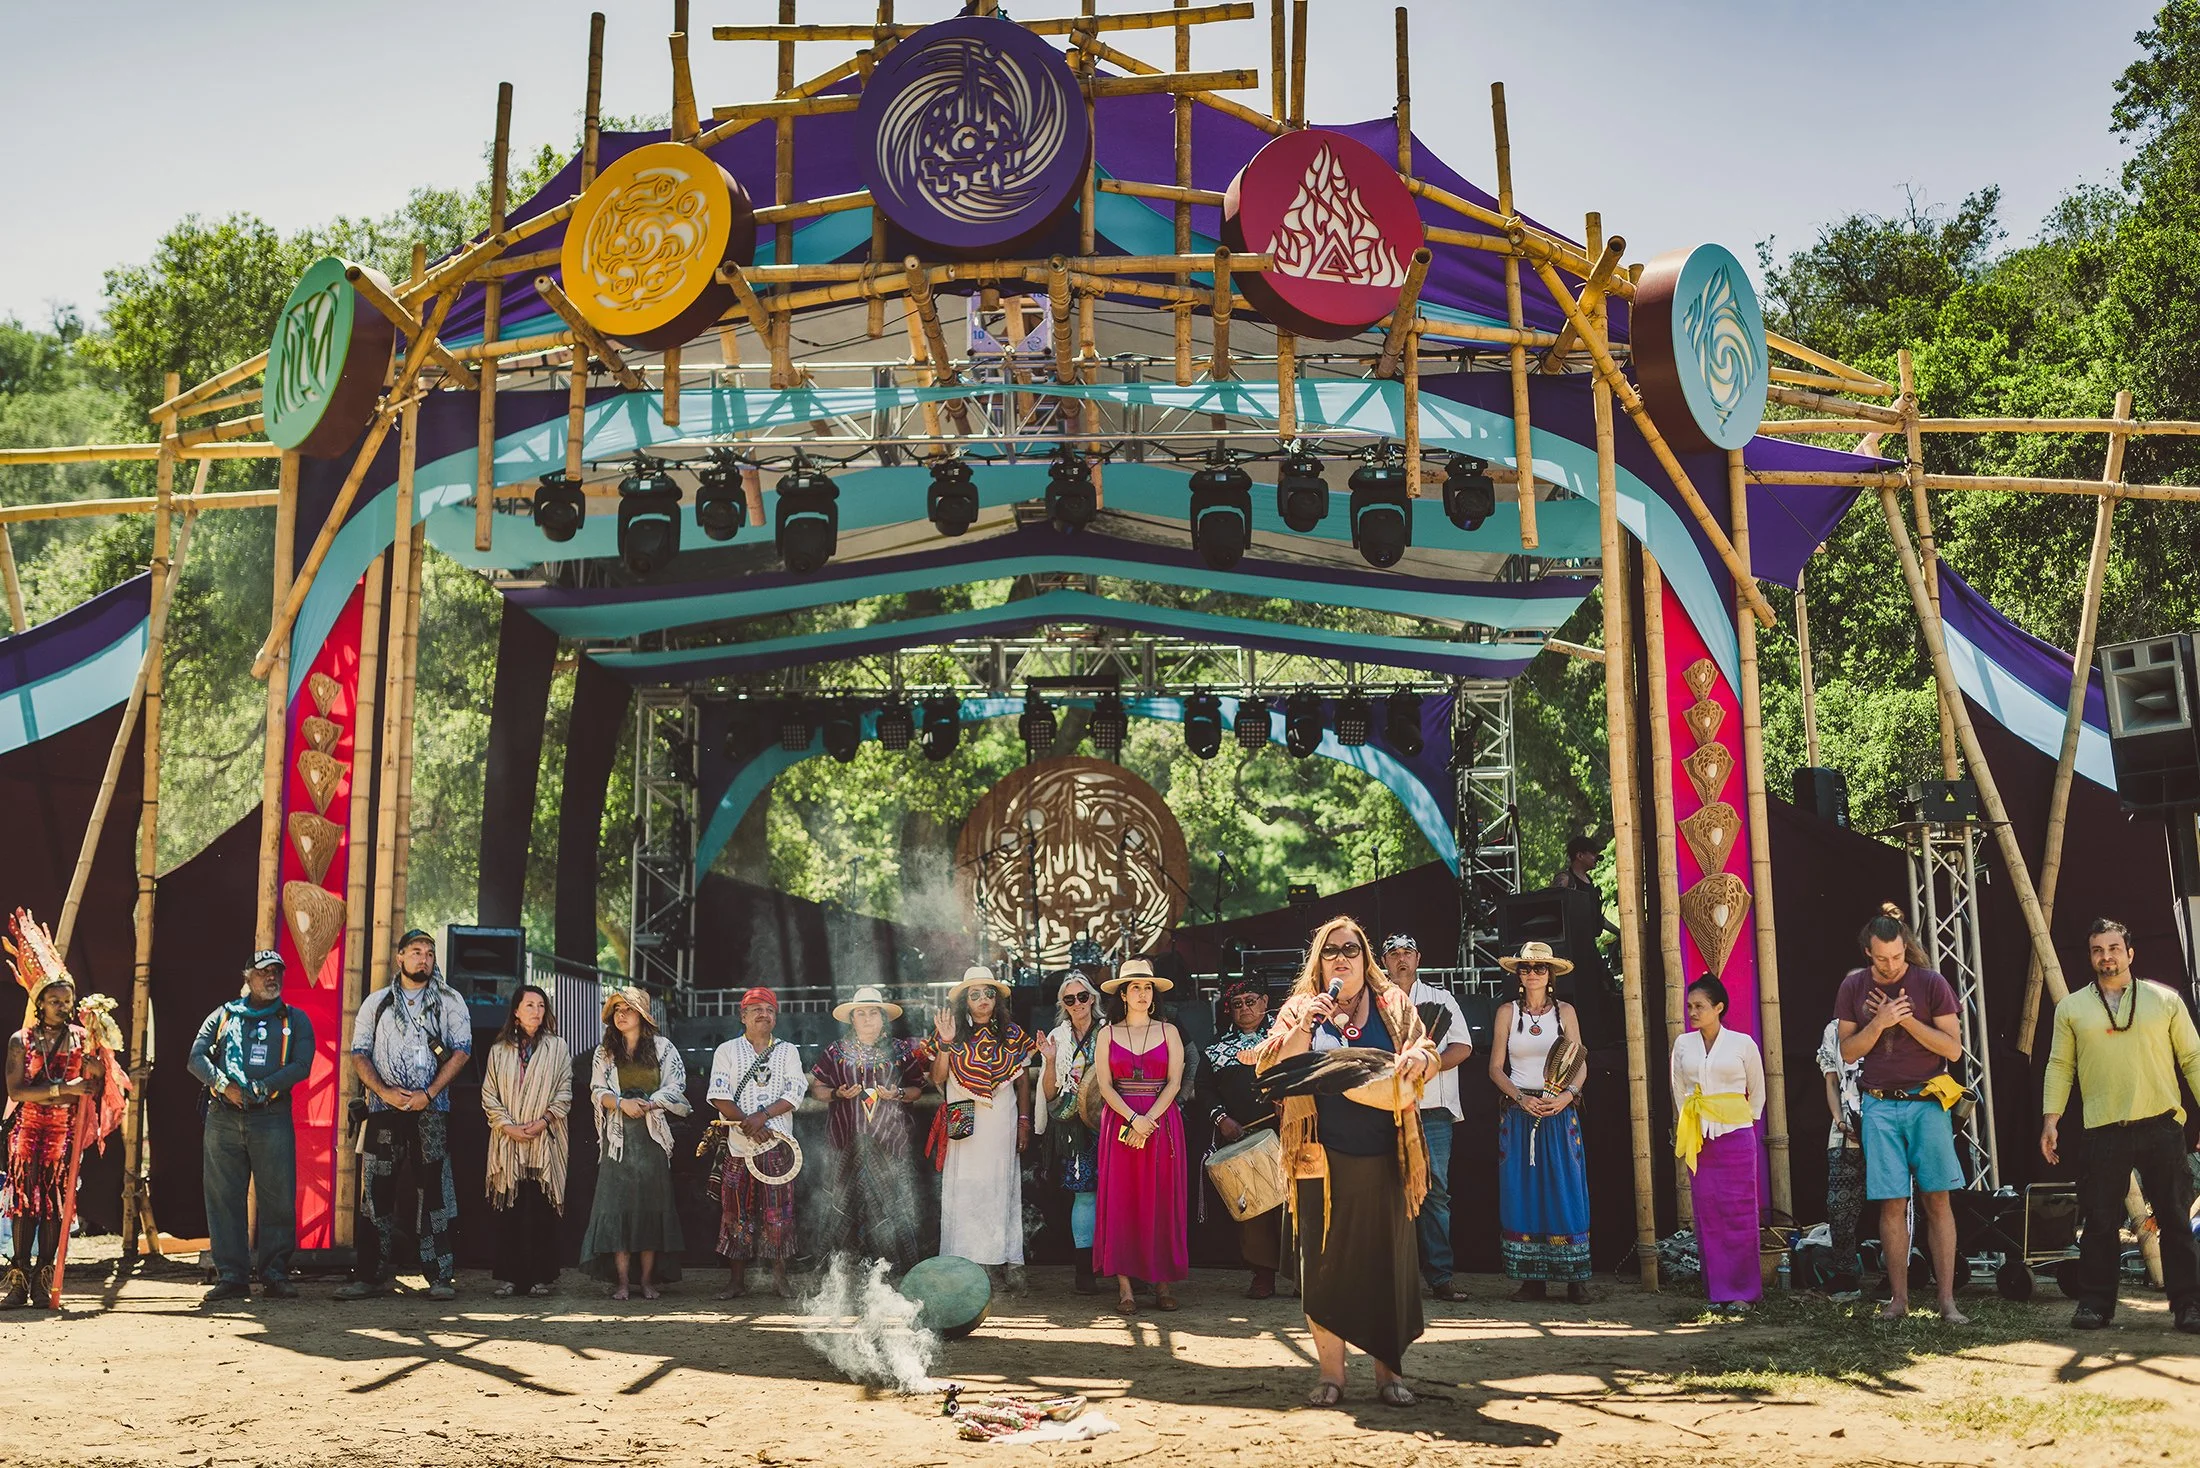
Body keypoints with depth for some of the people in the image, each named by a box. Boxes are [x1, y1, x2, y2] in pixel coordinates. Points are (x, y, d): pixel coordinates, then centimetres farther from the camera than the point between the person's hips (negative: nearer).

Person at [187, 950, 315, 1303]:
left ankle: (275, 1274, 2)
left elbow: (301, 1066, -1)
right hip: (223, 1118, 1)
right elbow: (196, 1058, 6)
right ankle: (231, 1277, 6)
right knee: (223, 1198, 1)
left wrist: (259, 1088, -11)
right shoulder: (223, 1016, 16)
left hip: (272, 1118, -1)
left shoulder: (295, 1020, 12)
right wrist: (223, 1084, -12)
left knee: (278, 1199, -4)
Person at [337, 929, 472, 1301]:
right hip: (384, 1108, 2)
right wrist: (385, 1091, -8)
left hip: (431, 1110, -2)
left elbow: (462, 1050, 1)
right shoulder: (376, 1003, 14)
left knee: (434, 1191, -5)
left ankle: (440, 1277, -4)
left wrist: (428, 1094, -9)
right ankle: (372, 1274, 7)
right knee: (377, 1191, 1)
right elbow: (358, 1054, 9)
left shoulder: (449, 1001, 9)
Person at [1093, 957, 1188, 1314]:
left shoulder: (1168, 1031, 9)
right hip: (1119, 1121, 0)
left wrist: (1149, 1120, -12)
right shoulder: (1108, 1034, 9)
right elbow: (1105, 1086, 1)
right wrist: (1133, 1119, -13)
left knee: (1161, 1200, -2)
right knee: (1120, 1200, -5)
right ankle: (1124, 1286, -4)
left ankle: (1162, 1281, 1)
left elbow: (1174, 1082, 1)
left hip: (1162, 1122, 0)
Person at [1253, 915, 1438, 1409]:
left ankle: (1389, 1372, 14)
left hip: (1384, 1158, 1)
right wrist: (1303, 1027, -15)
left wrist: (1416, 1058, -19)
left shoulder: (1393, 1004, 10)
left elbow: (1428, 1056, 5)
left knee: (1387, 1261, 4)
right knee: (1325, 1263, 1)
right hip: (1323, 1159, 0)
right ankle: (1330, 1373, 10)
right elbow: (1272, 1070, 0)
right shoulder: (1300, 1008, 8)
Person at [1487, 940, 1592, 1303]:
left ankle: (1575, 1280, 0)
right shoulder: (1507, 1012, 6)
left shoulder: (1564, 1011, 6)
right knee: (1522, 1191, -1)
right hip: (1518, 1111, 0)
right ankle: (1532, 1279, 3)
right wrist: (1521, 1098, -11)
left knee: (1564, 1191, -4)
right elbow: (1496, 1068, 4)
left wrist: (1568, 1095, -14)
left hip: (1559, 1112, 0)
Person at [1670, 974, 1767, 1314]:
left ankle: (1743, 1291, 4)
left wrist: (1744, 1123, 9)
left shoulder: (1743, 1043, 0)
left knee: (1739, 1214, -4)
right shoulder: (1683, 1044, 8)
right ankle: (1718, 1291, 6)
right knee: (1707, 1215, 1)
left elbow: (1758, 1091, 10)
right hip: (1698, 1141, 3)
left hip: (1736, 1136, -3)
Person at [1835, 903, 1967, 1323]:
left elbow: (1953, 1049, -2)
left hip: (1927, 1102, -2)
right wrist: (1879, 1024, -11)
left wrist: (1908, 1020, -13)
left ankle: (1947, 1300, 1)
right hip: (1880, 1106, 2)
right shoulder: (1853, 987, 6)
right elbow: (1848, 1051, 6)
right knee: (1892, 1204, 1)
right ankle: (1899, 1299, 7)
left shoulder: (1931, 984, -1)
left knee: (1936, 1201, -2)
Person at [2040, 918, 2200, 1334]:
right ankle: (2095, 1304, 10)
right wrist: (2051, 1120, 2)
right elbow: (2060, 1066, 10)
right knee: (2100, 1224, 2)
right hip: (2102, 1131, 1)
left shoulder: (2165, 1000, 7)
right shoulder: (2071, 1008, 10)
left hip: (2161, 1127, 0)